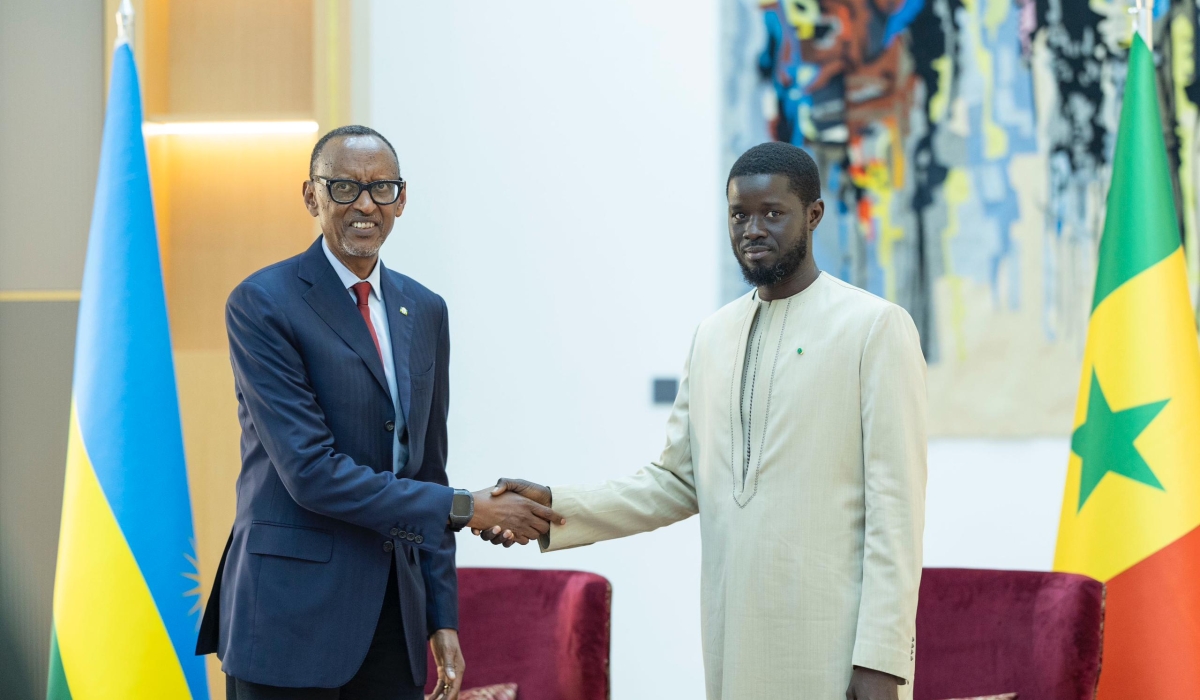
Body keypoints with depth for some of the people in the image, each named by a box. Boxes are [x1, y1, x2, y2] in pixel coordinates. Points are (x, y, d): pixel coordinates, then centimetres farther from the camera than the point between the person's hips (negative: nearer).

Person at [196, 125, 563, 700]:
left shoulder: (424, 311, 13)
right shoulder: (263, 304, -8)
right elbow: (312, 473, -16)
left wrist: (443, 616, 11)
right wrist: (465, 509, -14)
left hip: (394, 617, 6)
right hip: (294, 617, -6)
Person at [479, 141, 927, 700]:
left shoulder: (876, 328, -4)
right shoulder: (714, 335, 14)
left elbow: (895, 505, -9)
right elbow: (678, 482, 15)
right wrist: (557, 508, 0)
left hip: (836, 648, -5)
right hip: (735, 646, 5)